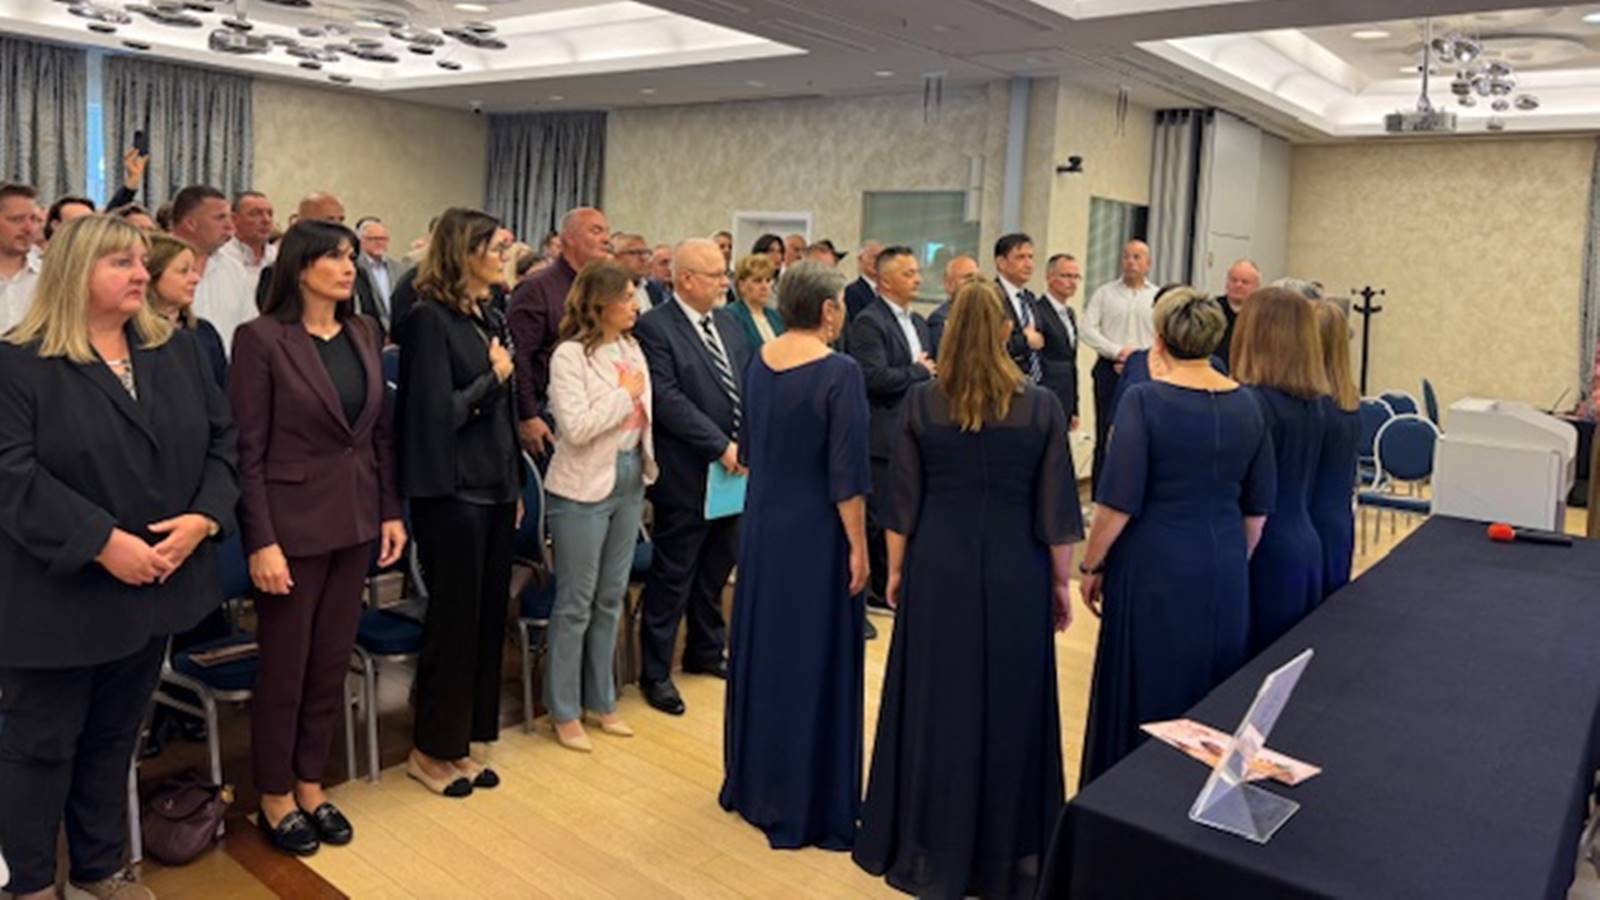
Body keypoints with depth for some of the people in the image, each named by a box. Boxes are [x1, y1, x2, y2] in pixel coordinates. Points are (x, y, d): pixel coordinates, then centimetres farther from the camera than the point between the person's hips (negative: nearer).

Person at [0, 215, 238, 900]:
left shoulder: (175, 350, 7)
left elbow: (222, 440, 5)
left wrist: (203, 518, -11)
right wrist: (103, 543, -24)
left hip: (156, 582, 5)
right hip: (59, 594, -5)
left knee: (115, 735, 18)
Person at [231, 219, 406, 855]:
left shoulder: (365, 334, 6)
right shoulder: (261, 337, -11)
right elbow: (247, 450, -12)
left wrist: (391, 511, 6)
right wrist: (261, 540, -16)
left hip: (355, 518, 6)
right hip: (292, 521, -5)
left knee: (333, 661, 14)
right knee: (284, 665, 8)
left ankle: (311, 783, 31)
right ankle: (275, 796, 26)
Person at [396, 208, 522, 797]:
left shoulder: (490, 318, 10)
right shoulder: (428, 319, -12)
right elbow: (438, 413, -18)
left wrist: (516, 486, 14)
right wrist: (493, 376, -8)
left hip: (494, 489, 7)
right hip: (452, 494, -7)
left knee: (489, 617, 12)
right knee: (454, 619, 3)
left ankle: (468, 740, 26)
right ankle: (432, 749, 20)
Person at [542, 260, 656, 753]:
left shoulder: (631, 347, 6)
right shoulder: (570, 355, -14)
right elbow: (576, 428, -22)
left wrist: (647, 464, 6)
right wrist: (624, 394, -15)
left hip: (630, 480, 7)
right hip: (584, 488, -7)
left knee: (611, 598, 15)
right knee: (575, 602, 5)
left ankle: (601, 701, 29)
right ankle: (564, 713, 19)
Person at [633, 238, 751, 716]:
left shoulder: (728, 322, 11)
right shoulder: (654, 328, -12)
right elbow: (667, 400, -19)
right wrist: (721, 446, -19)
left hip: (733, 472, 7)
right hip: (687, 476, -7)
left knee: (716, 570, 19)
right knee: (672, 577, 4)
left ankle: (706, 651, 37)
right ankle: (655, 672, 17)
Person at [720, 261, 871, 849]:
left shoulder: (759, 363, 3)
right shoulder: (839, 372, -18)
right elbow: (847, 472, -19)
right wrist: (858, 546, -13)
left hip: (764, 524, 7)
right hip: (817, 532, -7)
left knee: (762, 647, 17)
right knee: (814, 659, 4)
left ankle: (753, 783, 32)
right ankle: (809, 804, 15)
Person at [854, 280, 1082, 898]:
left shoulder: (921, 402, -7)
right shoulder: (1041, 406, -9)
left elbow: (902, 499, -3)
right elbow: (1056, 509, -6)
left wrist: (895, 569, 9)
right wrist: (1062, 580, 5)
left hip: (937, 569, 1)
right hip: (1015, 574, -1)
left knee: (936, 701, 13)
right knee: (1009, 703, 12)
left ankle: (930, 849, 26)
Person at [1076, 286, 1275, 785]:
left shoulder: (1145, 400, -14)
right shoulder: (1246, 404, 2)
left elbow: (1118, 502, -16)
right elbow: (1258, 509, 8)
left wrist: (1092, 565, -3)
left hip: (1156, 572, -5)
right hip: (1224, 573, 5)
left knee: (1144, 698, 8)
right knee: (1212, 699, 18)